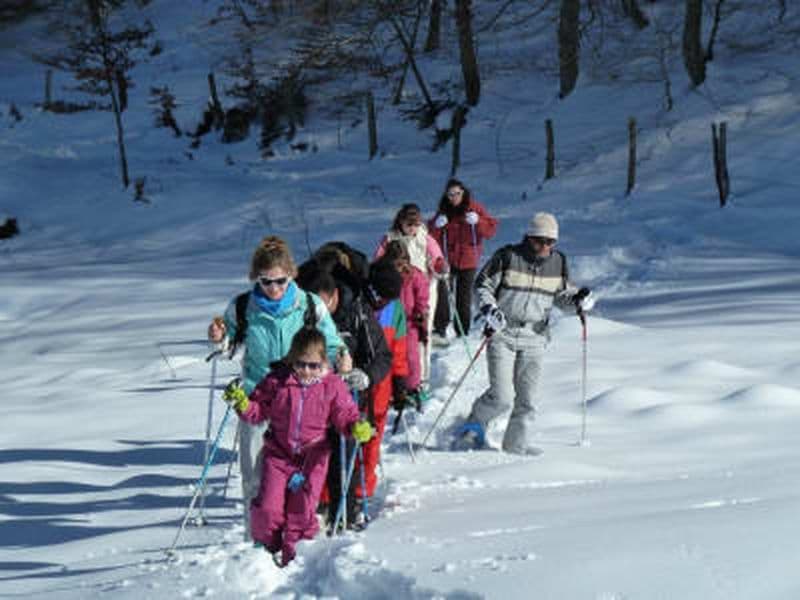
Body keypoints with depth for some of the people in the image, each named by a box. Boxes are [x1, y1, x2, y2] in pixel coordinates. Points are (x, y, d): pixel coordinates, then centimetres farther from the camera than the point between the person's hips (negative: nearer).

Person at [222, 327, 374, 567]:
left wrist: (356, 427, -22)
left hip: (312, 457, 0)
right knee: (269, 507, -7)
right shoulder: (277, 381, -4)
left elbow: (344, 414, -1)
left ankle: (294, 550, 18)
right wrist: (243, 404, -16)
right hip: (278, 454, 1)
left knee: (302, 511, -2)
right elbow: (259, 410, 4)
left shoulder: (332, 385, -5)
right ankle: (267, 545, 18)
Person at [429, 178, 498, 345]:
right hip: (447, 259, 0)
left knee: (464, 298, 7)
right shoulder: (443, 212, 4)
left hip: (468, 261, 0)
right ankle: (440, 330, -20)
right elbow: (432, 237, 4)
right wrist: (436, 226, -18)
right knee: (442, 292, -19)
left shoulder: (475, 209, 0)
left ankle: (463, 333, 18)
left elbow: (491, 230, -5)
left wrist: (478, 222, -24)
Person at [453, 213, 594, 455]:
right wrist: (489, 309, -18)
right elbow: (482, 285, -1)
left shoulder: (558, 263, 6)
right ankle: (474, 428, 14)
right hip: (503, 334, -4)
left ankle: (516, 442, 18)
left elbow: (562, 295, 19)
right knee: (502, 397, -10)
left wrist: (578, 299, -2)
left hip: (534, 337, 4)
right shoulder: (508, 257, -8)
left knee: (527, 397, 2)